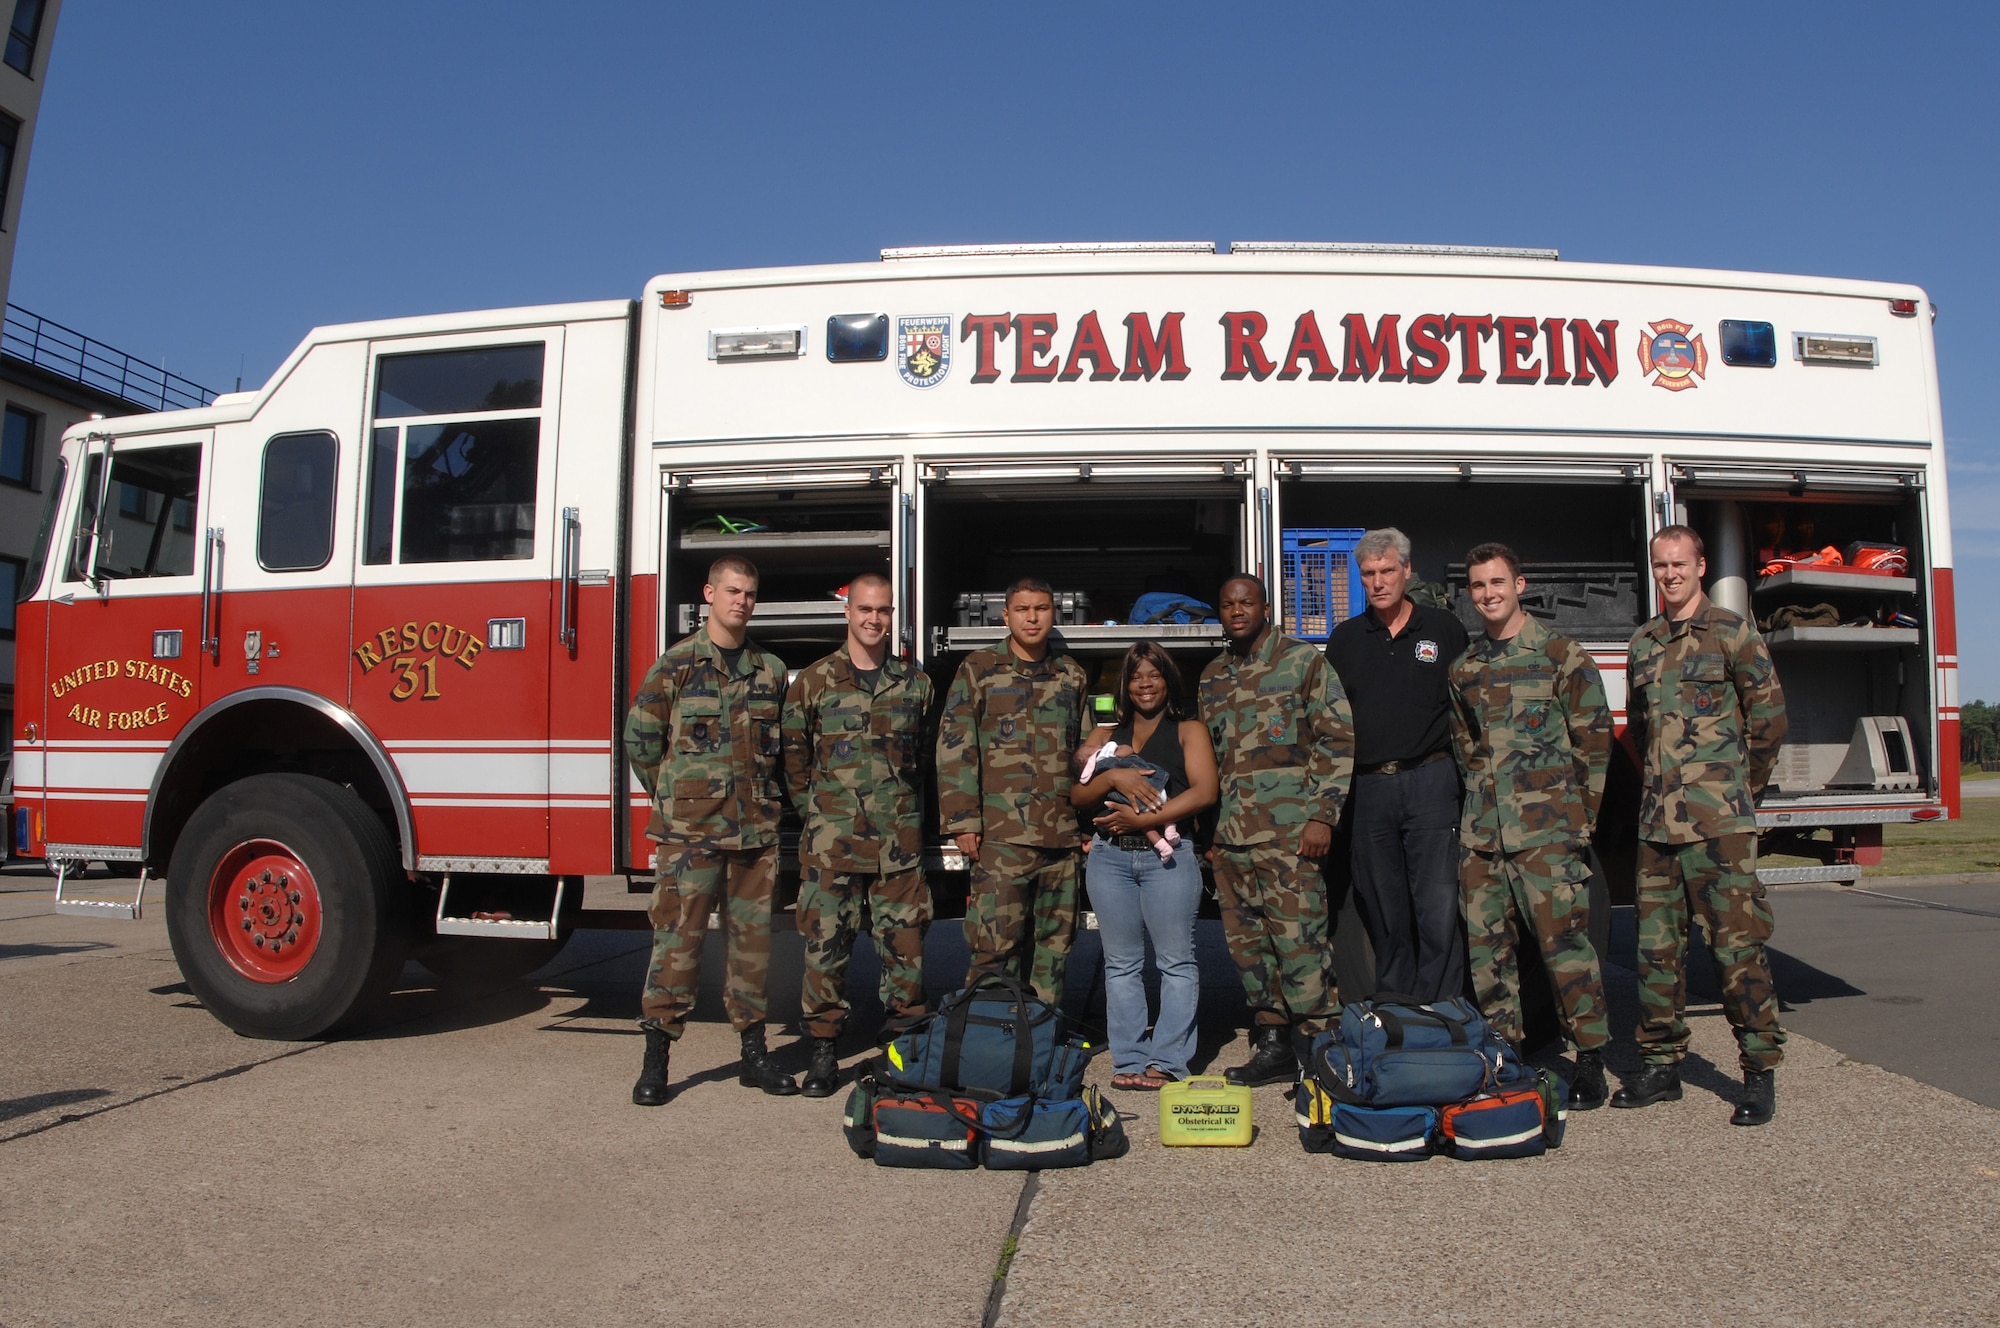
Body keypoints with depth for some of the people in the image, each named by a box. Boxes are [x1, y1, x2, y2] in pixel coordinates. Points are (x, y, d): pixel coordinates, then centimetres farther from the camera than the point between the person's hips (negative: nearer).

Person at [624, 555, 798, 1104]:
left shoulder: (771, 668, 10)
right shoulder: (676, 664, -1)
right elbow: (640, 739, 3)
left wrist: (764, 797, 13)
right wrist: (674, 797, 5)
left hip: (756, 831, 4)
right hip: (690, 832, -3)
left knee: (752, 939, 9)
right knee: (678, 939, -3)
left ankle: (753, 1053, 18)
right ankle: (656, 1059, 6)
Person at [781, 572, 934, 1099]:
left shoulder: (915, 683, 10)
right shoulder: (813, 682, 4)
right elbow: (794, 759, 8)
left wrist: (904, 811, 13)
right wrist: (818, 813, 6)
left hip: (899, 843, 1)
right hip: (831, 843, -1)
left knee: (904, 946, 4)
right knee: (825, 945, 1)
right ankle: (824, 1052, 12)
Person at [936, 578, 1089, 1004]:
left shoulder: (1071, 675, 14)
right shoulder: (978, 669, 2)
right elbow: (954, 749, -2)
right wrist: (963, 820, -9)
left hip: (1062, 837, 4)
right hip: (1001, 836, -4)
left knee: (1054, 945, 10)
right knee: (995, 948, -6)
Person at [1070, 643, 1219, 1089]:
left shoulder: (1189, 730, 8)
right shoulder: (1106, 736, 19)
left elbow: (1204, 792, -6)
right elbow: (1077, 795, 10)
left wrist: (1141, 819, -12)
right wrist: (1113, 775, -11)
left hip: (1168, 855, -3)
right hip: (1110, 857, 4)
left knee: (1176, 961, -4)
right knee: (1121, 963, 5)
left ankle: (1166, 1061, 1)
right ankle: (1129, 1060, 9)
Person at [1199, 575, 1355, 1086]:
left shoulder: (1303, 661, 0)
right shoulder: (1212, 676, 17)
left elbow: (1338, 740, -3)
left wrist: (1323, 814, -11)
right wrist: (1207, 831, 18)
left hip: (1288, 831, -6)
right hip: (1229, 833, 6)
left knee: (1298, 938, -8)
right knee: (1247, 943, 9)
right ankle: (1272, 1044, 19)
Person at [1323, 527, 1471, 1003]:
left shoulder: (1444, 629, 6)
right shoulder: (1345, 639, 12)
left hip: (1430, 781, -2)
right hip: (1367, 787, 3)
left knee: (1439, 907, -6)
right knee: (1384, 911, 8)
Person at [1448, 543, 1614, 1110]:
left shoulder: (1562, 654, 1)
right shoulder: (1463, 669, 15)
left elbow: (1594, 741, 1)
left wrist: (1584, 819, -2)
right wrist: (1478, 807, 13)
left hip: (1546, 828, -5)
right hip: (1480, 831, 5)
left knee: (1563, 940, -7)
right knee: (1486, 946, 6)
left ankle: (1591, 1058, 6)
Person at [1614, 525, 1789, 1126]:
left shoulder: (1733, 633, 0)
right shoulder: (1643, 643, 16)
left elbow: (1768, 714, 2)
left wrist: (1742, 787, 8)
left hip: (1720, 823, -5)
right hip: (1657, 822, 5)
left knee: (1737, 942, -5)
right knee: (1656, 946, 8)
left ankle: (1760, 1072, 5)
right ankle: (1661, 1065, 17)